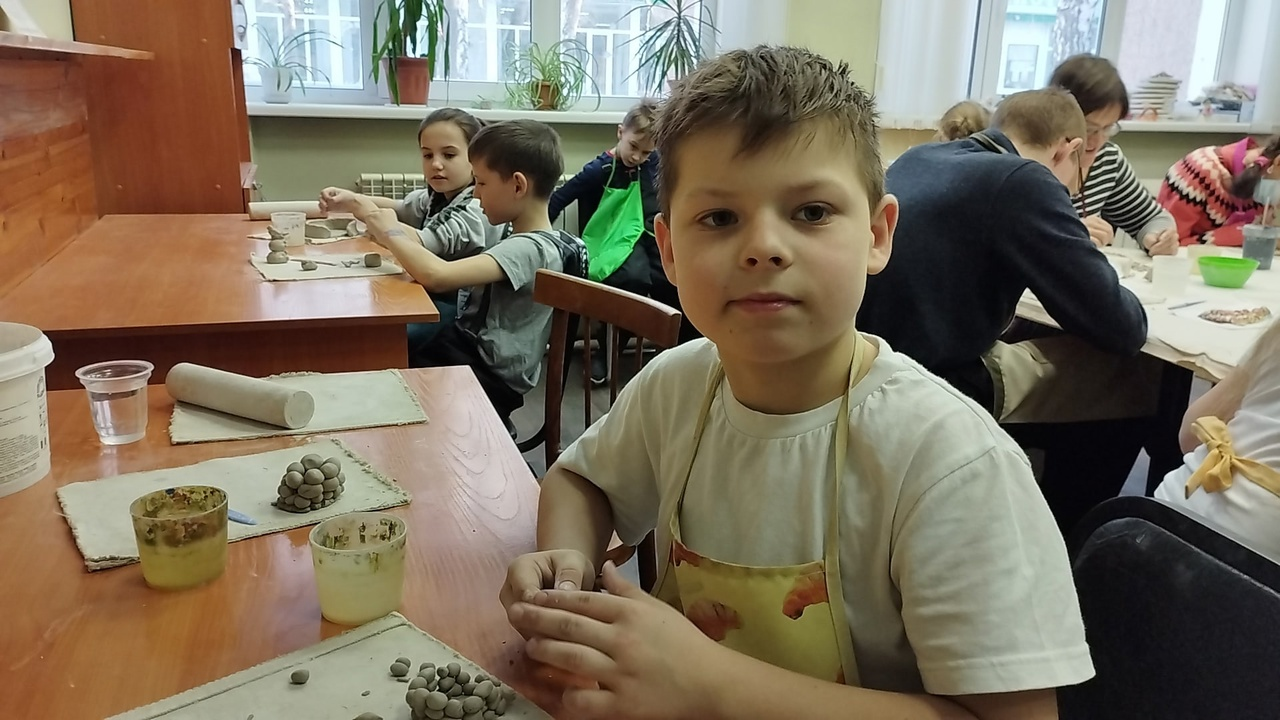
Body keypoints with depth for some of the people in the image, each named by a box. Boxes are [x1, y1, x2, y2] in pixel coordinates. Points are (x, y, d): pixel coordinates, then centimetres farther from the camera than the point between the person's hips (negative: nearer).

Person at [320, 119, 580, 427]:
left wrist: (390, 233, -16)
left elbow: (437, 275, -33)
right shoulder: (521, 240, 10)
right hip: (465, 353, 9)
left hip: (485, 382, -9)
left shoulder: (530, 249, -21)